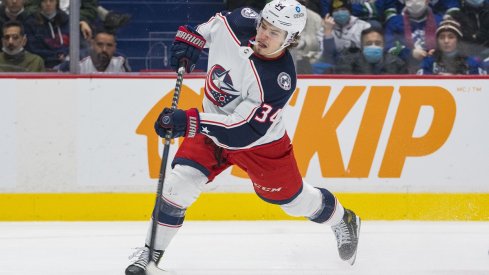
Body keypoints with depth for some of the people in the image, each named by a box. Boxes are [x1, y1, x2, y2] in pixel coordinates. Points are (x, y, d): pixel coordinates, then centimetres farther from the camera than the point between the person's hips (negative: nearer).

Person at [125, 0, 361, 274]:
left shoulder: (280, 80, -36)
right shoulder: (241, 23, -22)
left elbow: (244, 130, -39)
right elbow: (216, 22, 7)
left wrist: (190, 122, -47)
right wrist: (191, 38, -6)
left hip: (260, 140, -4)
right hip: (212, 127, 4)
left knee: (293, 198, 13)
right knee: (178, 185, -11)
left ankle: (344, 223, 45)